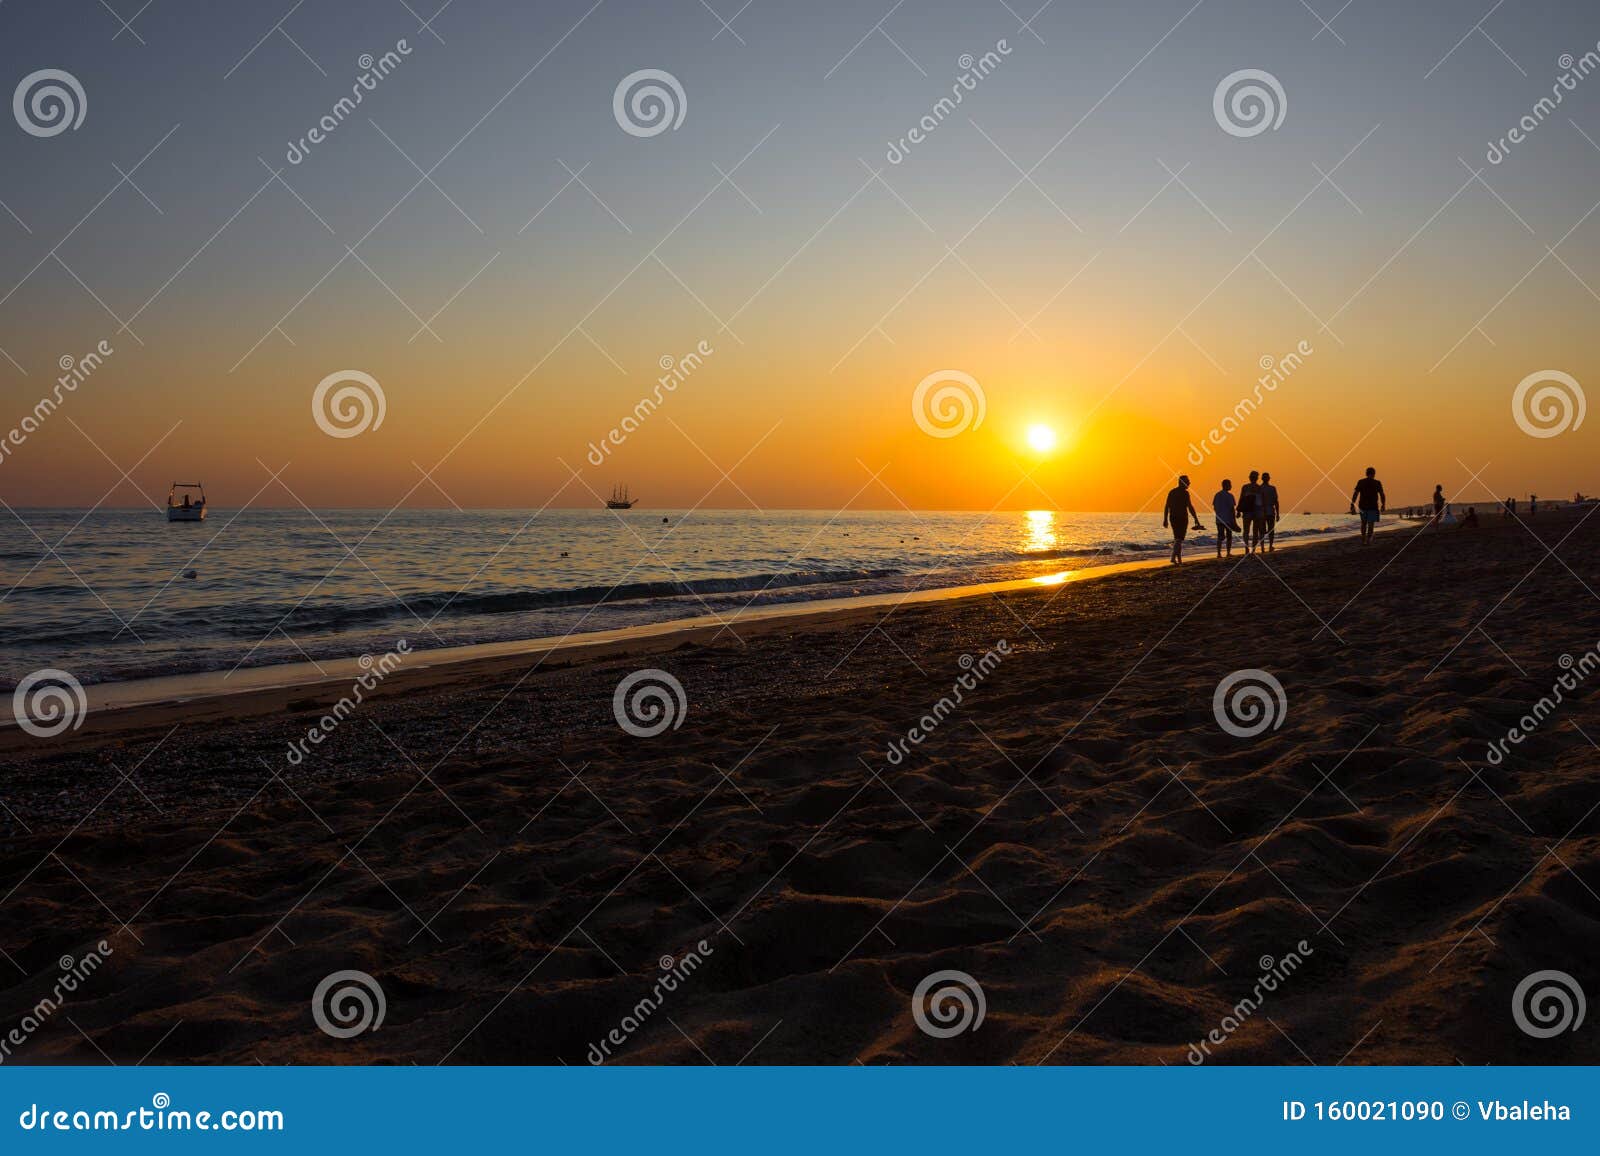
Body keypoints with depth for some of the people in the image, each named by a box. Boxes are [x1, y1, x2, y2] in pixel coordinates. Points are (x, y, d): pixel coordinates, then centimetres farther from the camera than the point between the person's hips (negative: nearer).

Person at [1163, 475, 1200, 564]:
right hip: (1182, 518, -7)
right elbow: (1190, 507, -15)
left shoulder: (1171, 492, 10)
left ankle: (1179, 558, 21)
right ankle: (1173, 557, -17)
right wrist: (1196, 519, -11)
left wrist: (1165, 519, 14)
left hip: (1173, 518, 7)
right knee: (1179, 539, -5)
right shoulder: (1185, 493, -11)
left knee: (1177, 538, 17)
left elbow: (1167, 506, 10)